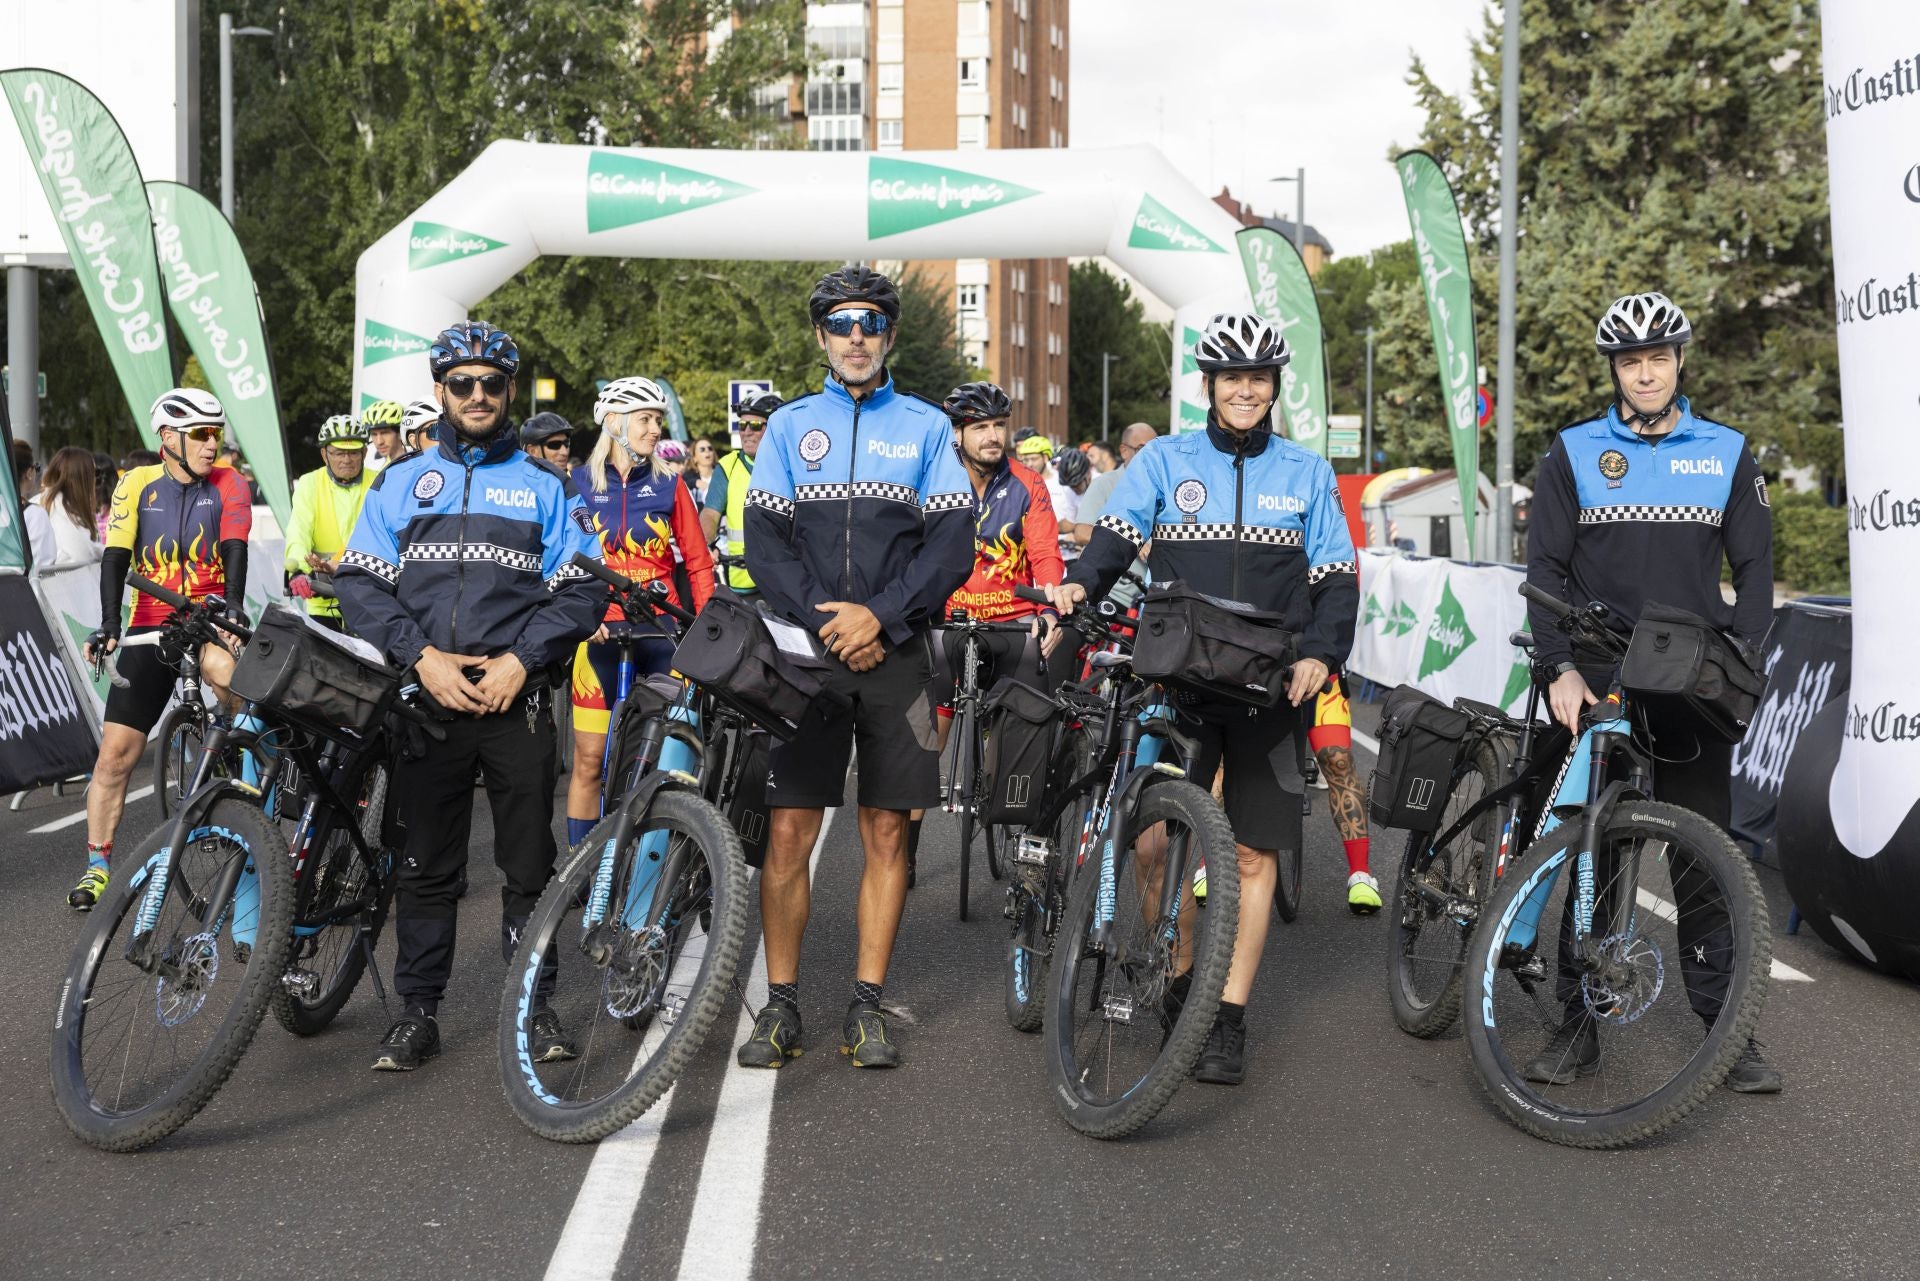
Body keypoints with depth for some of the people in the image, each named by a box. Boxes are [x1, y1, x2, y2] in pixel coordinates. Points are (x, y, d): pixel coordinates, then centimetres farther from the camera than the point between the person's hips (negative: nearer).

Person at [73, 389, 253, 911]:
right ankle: (98, 867, 9)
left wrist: (232, 604, -30)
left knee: (224, 666, -39)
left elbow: (233, 549, -12)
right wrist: (109, 623, -21)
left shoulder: (228, 483, -1)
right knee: (116, 752, -2)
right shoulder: (137, 484, 0)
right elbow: (115, 557, -6)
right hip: (150, 626, 2)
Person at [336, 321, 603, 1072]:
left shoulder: (543, 487, 11)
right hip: (427, 698, 1)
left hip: (517, 699, -1)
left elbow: (578, 591, 4)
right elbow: (360, 585, 5)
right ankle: (418, 1013, 15)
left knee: (529, 864, 2)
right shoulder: (400, 483, 12)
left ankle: (535, 1007, 13)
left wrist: (521, 659, -10)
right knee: (425, 866, 5)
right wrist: (422, 656, -9)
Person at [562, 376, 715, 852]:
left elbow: (698, 563, 8)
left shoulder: (669, 486, 8)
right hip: (601, 632, -1)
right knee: (590, 758, 0)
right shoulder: (579, 484, 5)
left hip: (661, 633, 1)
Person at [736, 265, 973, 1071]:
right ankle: (781, 1006, 8)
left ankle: (867, 1008, 11)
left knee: (886, 833, 2)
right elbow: (764, 543, 3)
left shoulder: (926, 426, 9)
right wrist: (822, 618, -12)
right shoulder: (790, 425, 11)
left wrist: (880, 616, -12)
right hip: (803, 649, 0)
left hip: (895, 652, 0)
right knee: (788, 832, -3)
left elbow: (952, 547, 0)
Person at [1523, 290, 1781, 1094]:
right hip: (1596, 681, 0)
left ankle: (1728, 1025, 9)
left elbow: (1754, 566, 9)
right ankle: (1580, 1022, 11)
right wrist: (1561, 669, -11)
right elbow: (1544, 569, 1)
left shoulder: (1726, 454, 8)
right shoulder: (1573, 454, 5)